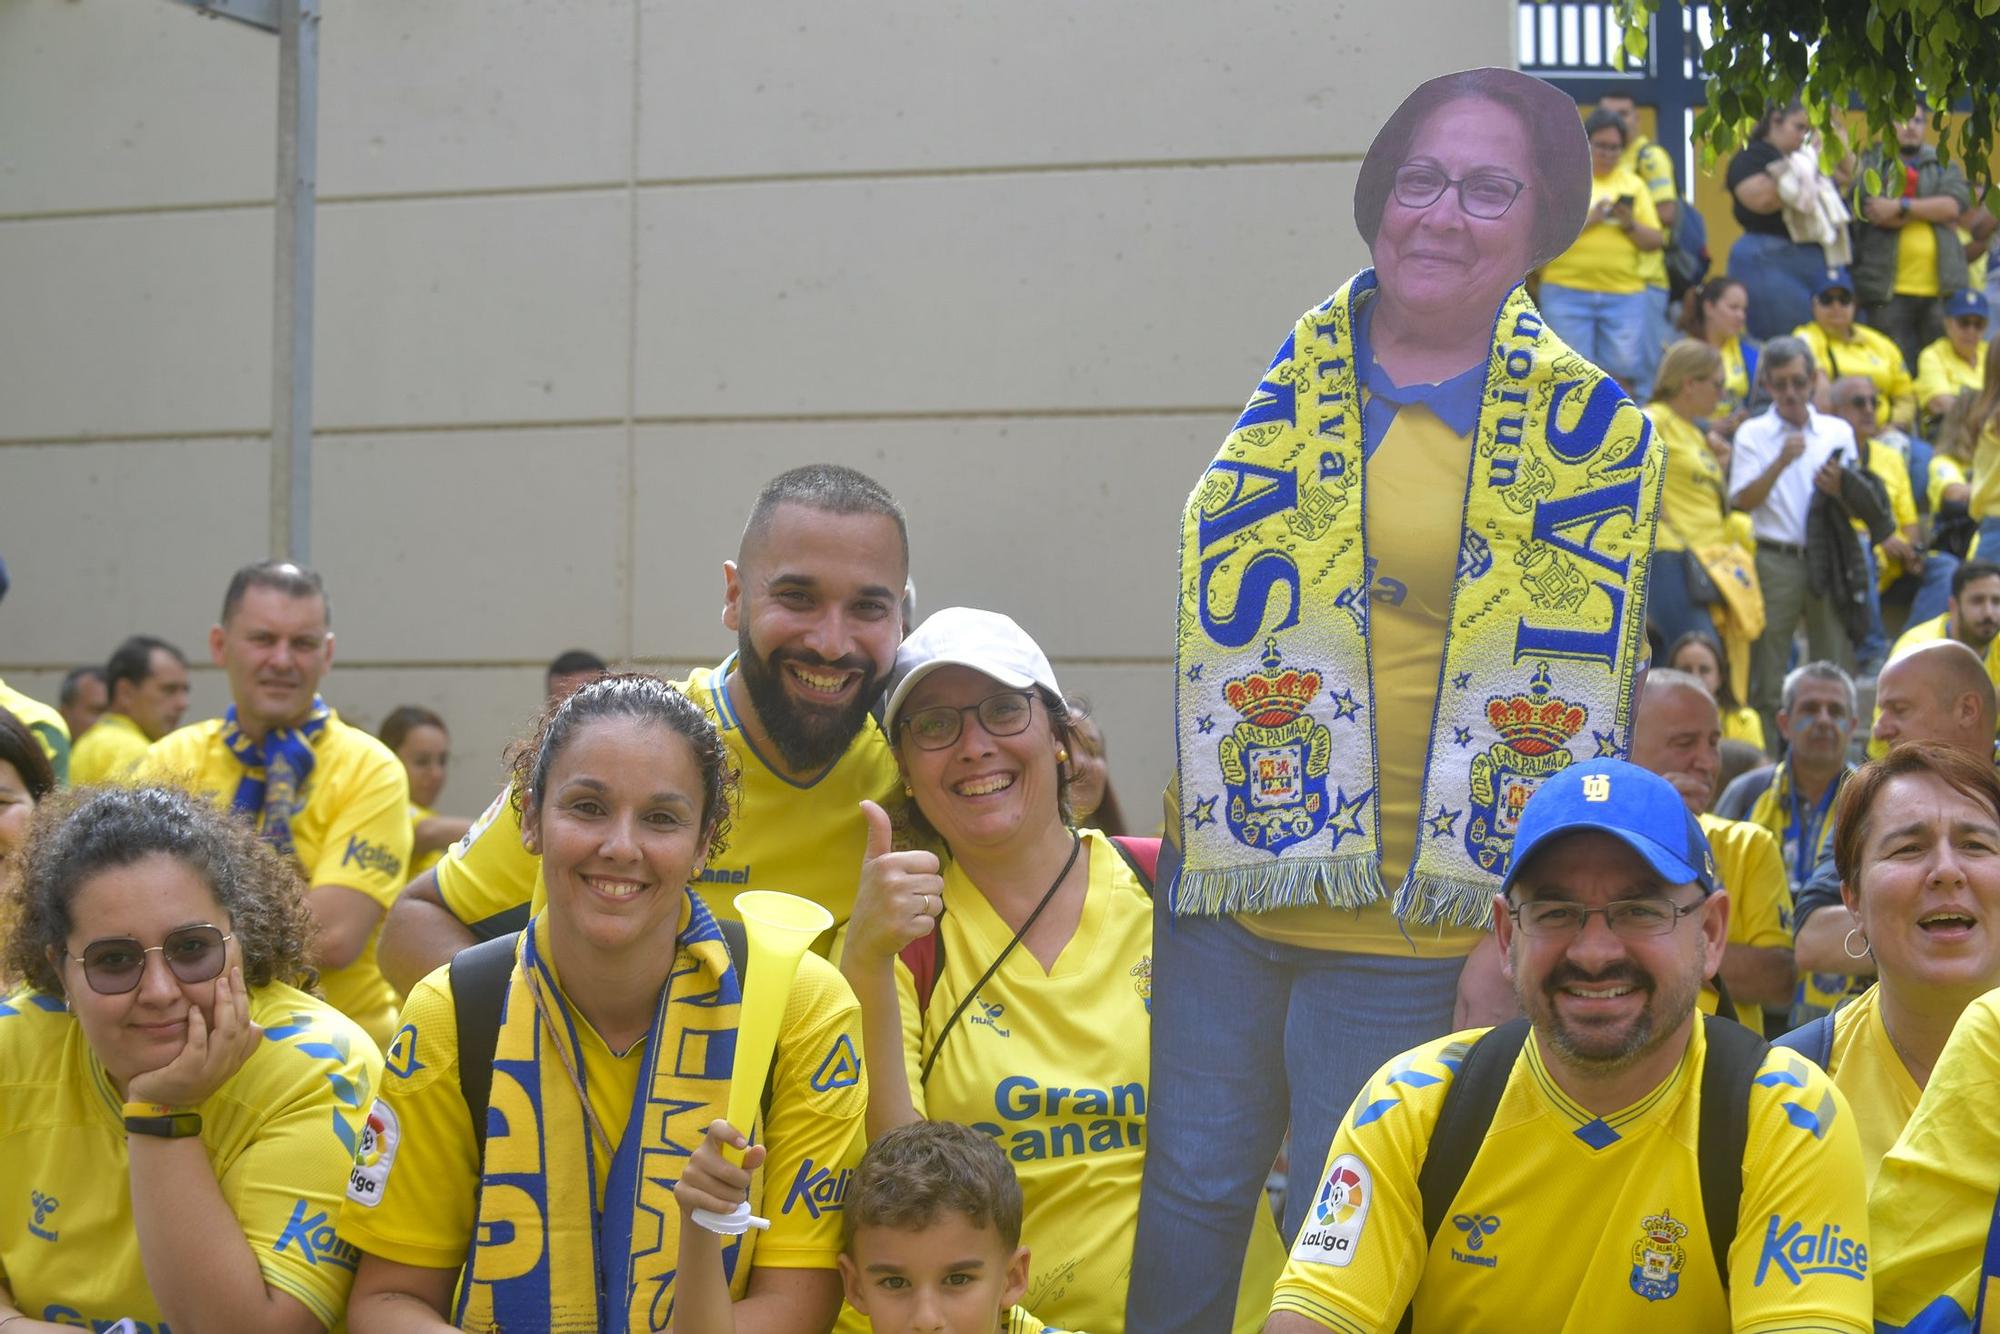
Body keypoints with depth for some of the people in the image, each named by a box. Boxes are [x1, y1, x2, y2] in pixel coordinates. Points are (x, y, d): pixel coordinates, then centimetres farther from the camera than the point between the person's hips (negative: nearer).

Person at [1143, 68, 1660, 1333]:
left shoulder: (1591, 428, -4)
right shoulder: (1297, 379, 4)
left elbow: (1579, 701, -4)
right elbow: (1221, 603, 11)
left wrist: (1516, 926, -8)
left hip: (1416, 922, -2)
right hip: (1231, 878, 3)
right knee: (1190, 1192, 9)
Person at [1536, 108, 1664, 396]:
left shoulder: (1633, 185, 14)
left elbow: (1656, 242, 12)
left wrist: (1630, 224, -6)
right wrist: (1586, 220, -15)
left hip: (1625, 294, 2)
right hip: (1567, 291, -2)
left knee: (1622, 373, -1)